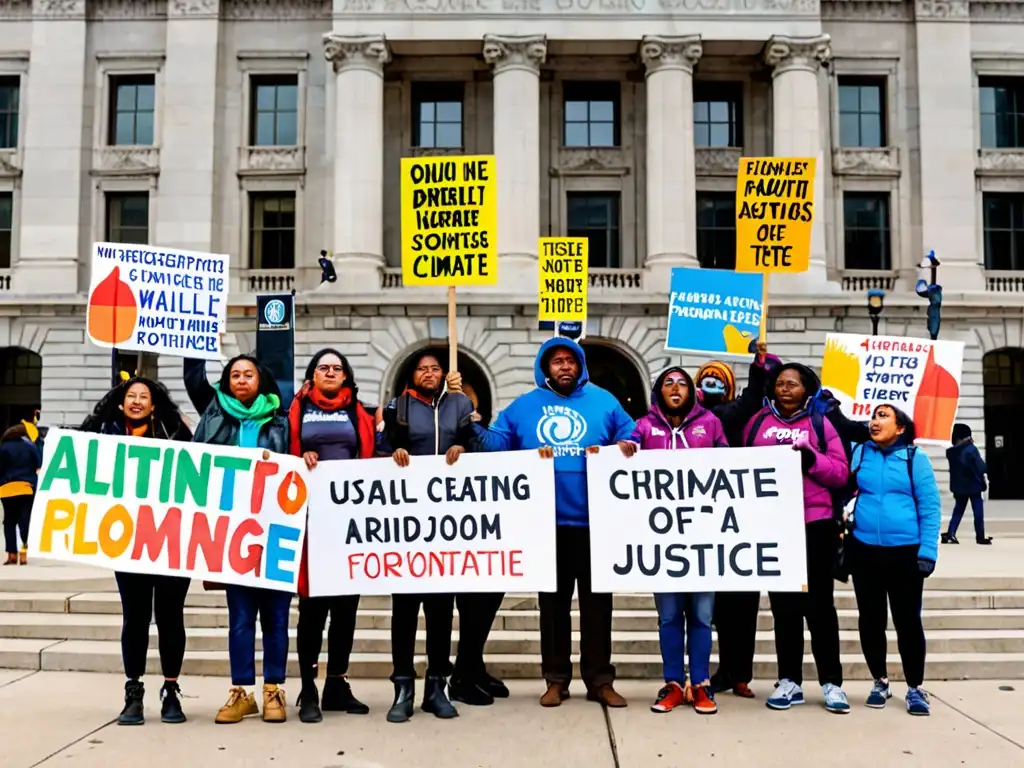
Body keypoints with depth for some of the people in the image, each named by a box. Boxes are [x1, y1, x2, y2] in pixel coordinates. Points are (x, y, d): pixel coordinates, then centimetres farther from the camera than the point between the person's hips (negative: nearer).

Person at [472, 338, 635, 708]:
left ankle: (600, 679, 17)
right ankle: (556, 679, 20)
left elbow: (629, 438, 9)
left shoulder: (603, 401, 8)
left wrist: (623, 448, -13)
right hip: (547, 521, 1)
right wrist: (471, 429, -13)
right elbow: (499, 442, 3)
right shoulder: (523, 406, 9)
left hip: (594, 520, 0)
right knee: (553, 601, 9)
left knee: (597, 600, 6)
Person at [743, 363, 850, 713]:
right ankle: (789, 681, 17)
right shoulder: (757, 422, 10)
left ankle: (831, 682, 11)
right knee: (783, 605, 9)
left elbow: (841, 472, 0)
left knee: (819, 603, 3)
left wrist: (811, 458, -15)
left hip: (815, 524, -2)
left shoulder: (820, 424, 5)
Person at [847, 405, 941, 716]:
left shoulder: (915, 458, -1)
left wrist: (927, 551, -8)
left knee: (908, 620, 5)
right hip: (864, 550, 2)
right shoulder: (858, 453, 4)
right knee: (871, 619, 10)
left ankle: (915, 688, 19)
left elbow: (930, 507, -4)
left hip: (905, 551, -2)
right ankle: (880, 682, 27)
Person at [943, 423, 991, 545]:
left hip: (958, 487, 5)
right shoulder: (971, 449, -16)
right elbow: (981, 467, -18)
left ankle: (950, 534, -1)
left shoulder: (951, 452, 0)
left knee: (958, 512, 12)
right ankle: (980, 537, 14)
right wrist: (986, 470, 5)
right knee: (978, 512, 7)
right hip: (973, 485, -5)